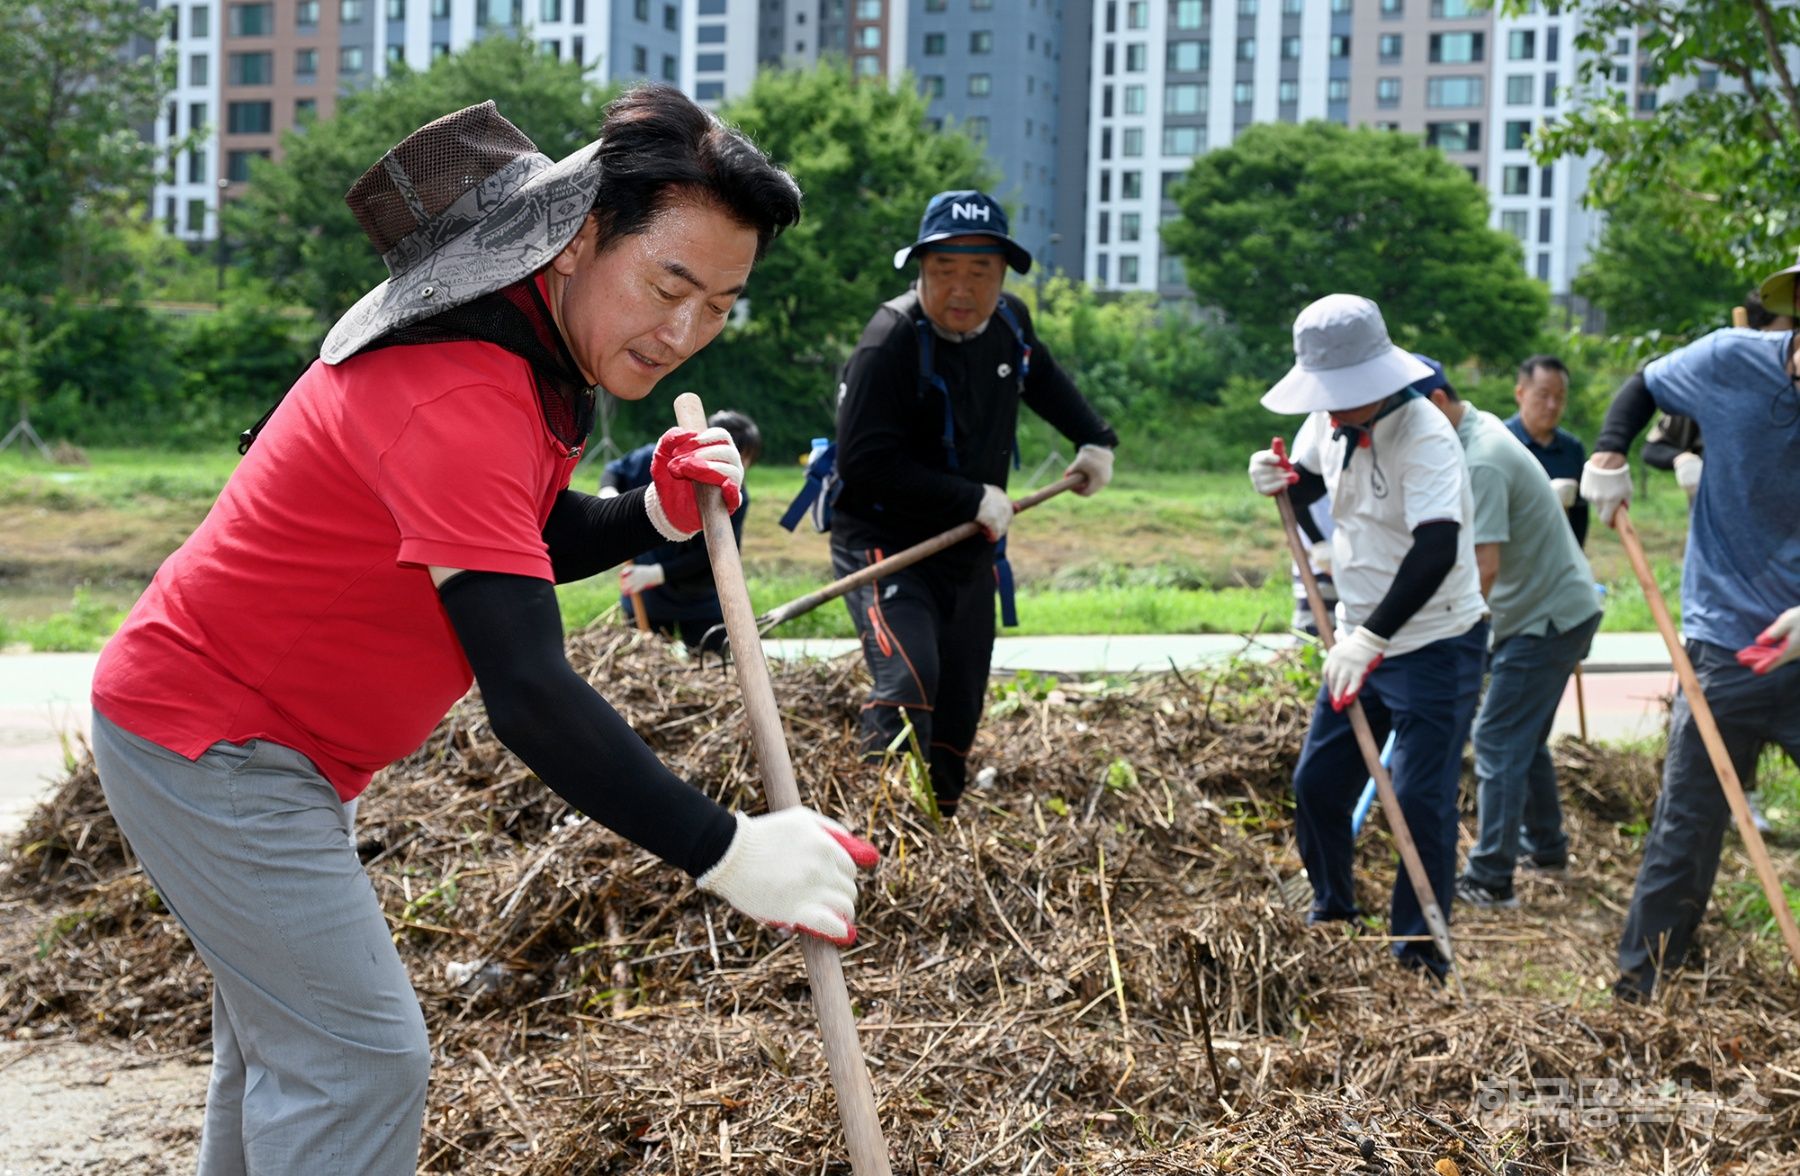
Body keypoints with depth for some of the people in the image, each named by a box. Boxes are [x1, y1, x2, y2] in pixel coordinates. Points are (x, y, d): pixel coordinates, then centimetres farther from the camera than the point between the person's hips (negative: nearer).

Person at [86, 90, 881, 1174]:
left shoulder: (531, 342, 1)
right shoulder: (460, 395, -32)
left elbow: (523, 544, 12)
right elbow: (529, 695, -37)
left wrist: (654, 516, -9)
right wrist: (729, 854, -38)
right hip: (211, 740, -11)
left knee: (281, 1025, 22)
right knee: (357, 1057, -11)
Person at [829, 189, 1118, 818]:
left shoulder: (1010, 324, 2)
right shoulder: (890, 342, -21)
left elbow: (1043, 380, 28)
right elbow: (863, 464, -27)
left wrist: (1095, 439, 20)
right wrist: (973, 499, -26)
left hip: (968, 556, 7)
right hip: (884, 546, -7)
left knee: (956, 724, 10)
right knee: (909, 680, -31)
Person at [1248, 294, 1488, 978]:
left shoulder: (1424, 437, -24)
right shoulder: (1328, 423, 0)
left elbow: (1436, 550, -36)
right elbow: (1310, 485, 22)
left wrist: (1370, 638, -43)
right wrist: (1282, 482, -3)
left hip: (1436, 647, -8)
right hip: (1360, 641, 8)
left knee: (1421, 801, -7)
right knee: (1317, 782, 13)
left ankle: (1420, 951, 5)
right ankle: (1332, 909, 35)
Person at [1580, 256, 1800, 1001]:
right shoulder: (1733, 363, -8)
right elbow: (1643, 388, 14)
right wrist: (1609, 455, -5)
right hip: (1727, 648, 0)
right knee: (1684, 835, 3)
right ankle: (1639, 994, 14)